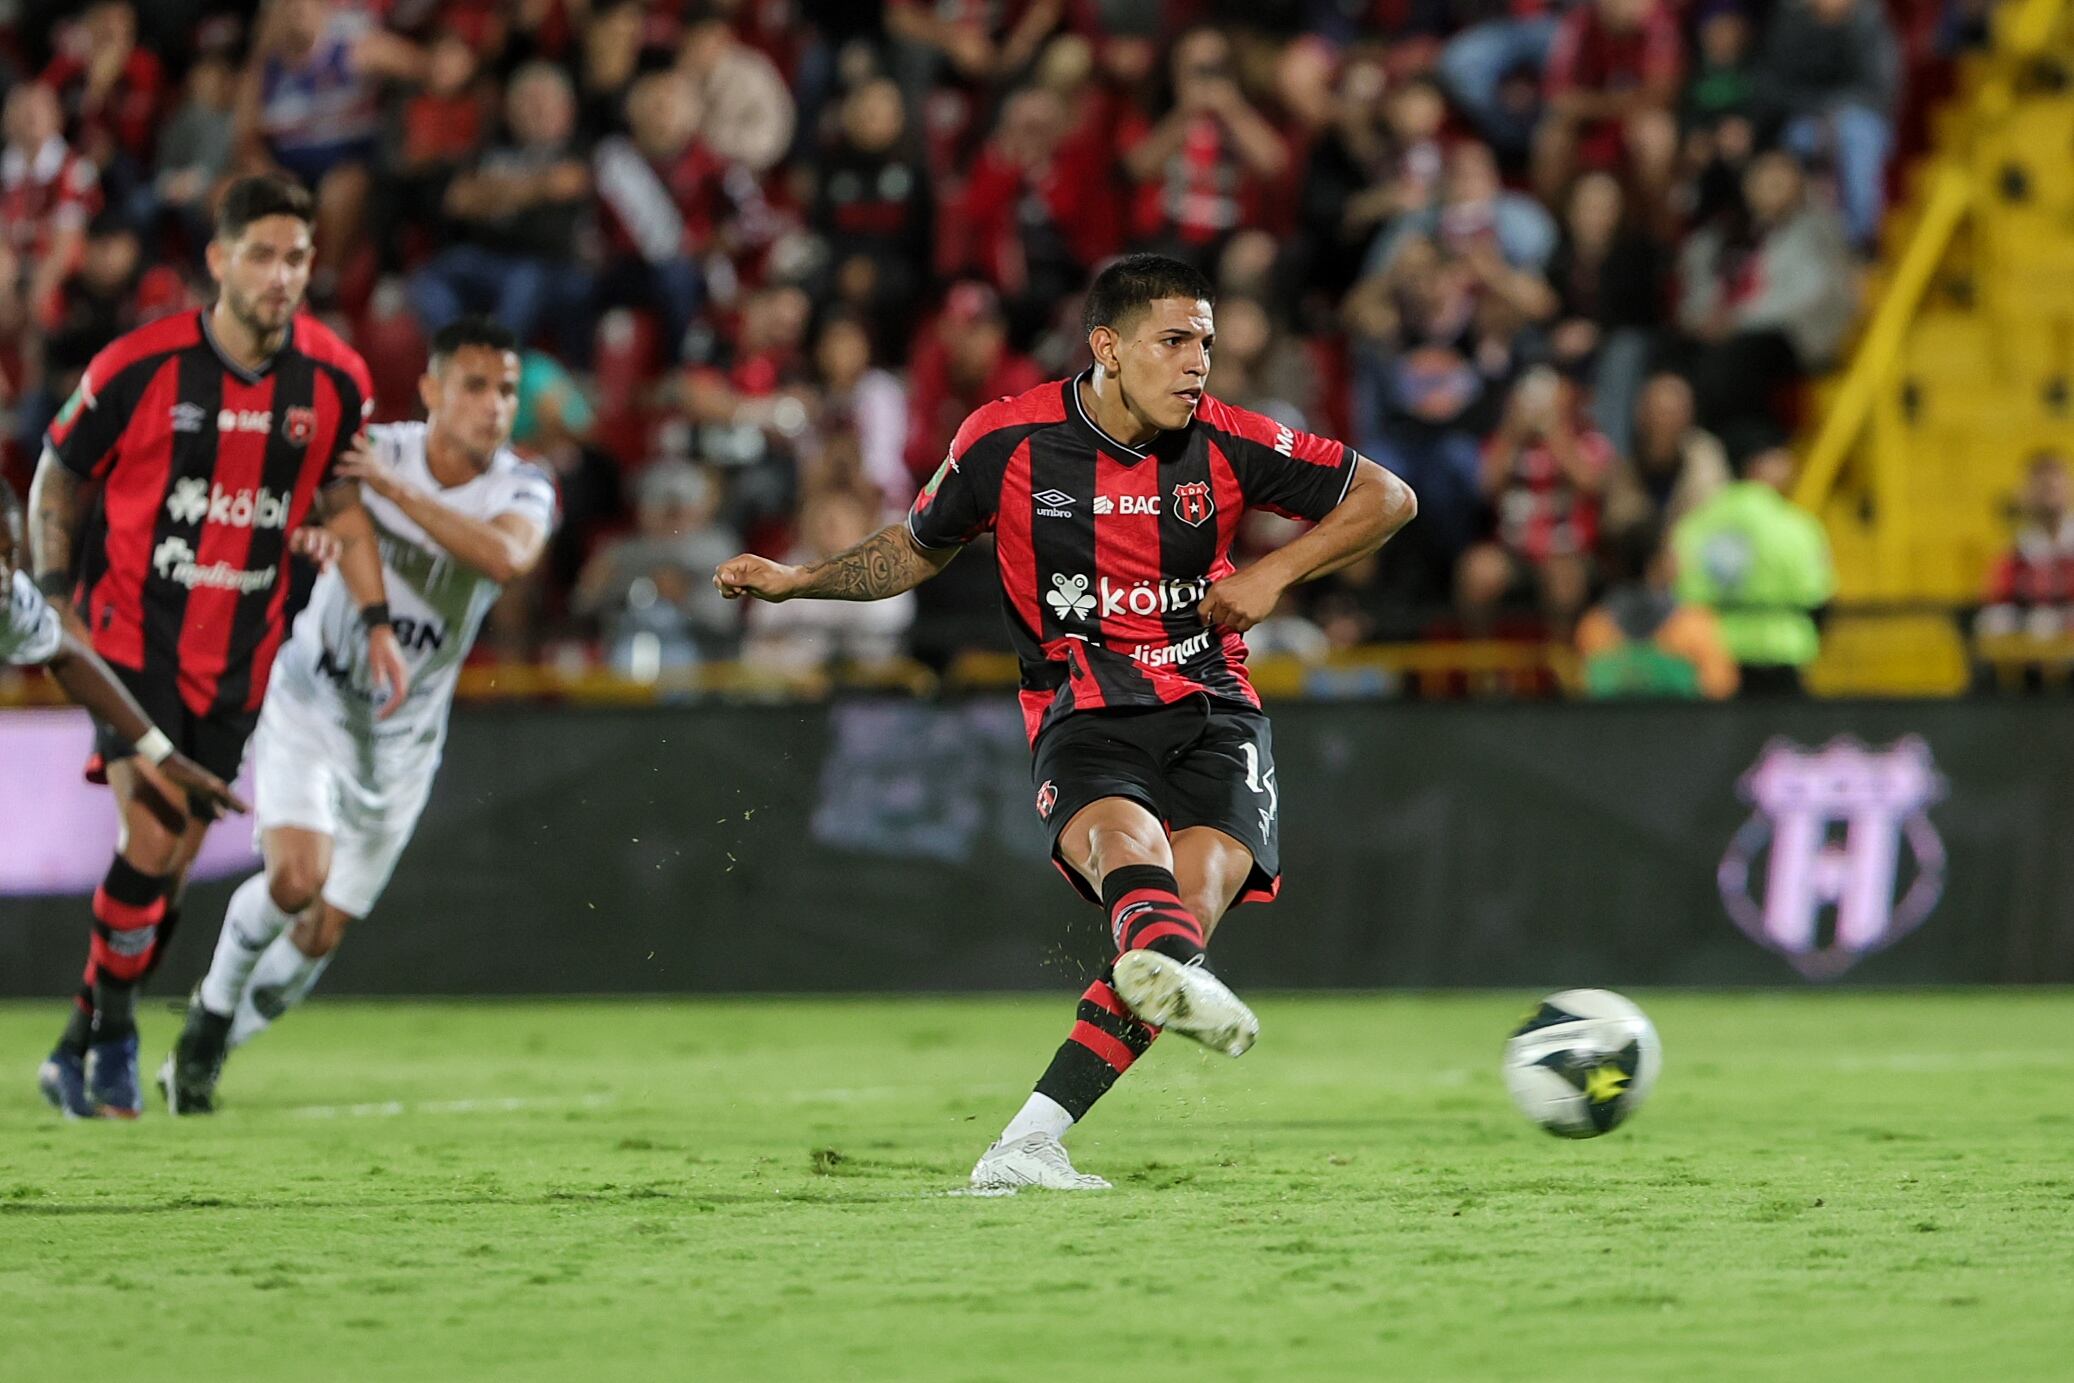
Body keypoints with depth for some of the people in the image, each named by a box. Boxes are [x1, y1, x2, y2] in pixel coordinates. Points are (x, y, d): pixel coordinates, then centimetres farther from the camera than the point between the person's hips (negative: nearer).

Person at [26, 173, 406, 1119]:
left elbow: (343, 503, 13)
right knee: (151, 835, -18)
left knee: (171, 864, 5)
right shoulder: (140, 366, -12)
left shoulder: (335, 380, -2)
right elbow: (55, 478, 1)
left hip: (238, 658, 4)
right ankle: (111, 1037, -1)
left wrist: (376, 622, 5)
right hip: (132, 637, -4)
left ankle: (86, 1044, 21)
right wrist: (58, 600, -6)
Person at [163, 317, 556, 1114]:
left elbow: (507, 557, -34)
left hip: (402, 741, 2)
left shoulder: (522, 491, -11)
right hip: (311, 705, -2)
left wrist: (396, 489, -37)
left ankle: (209, 1050, 31)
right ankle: (211, 1008, 1)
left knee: (324, 932, 7)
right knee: (297, 877, -26)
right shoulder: (371, 451, -11)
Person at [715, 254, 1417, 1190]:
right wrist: (797, 581, 5)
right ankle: (1172, 971, -73)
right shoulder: (1008, 442, -2)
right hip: (1085, 717, -1)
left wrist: (1276, 572, -3)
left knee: (1203, 876, -26)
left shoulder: (1224, 444, 0)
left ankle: (1027, 1146, -27)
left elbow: (1386, 497, 10)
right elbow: (918, 549, 17)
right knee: (1124, 836, -35)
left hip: (1211, 710, 1)